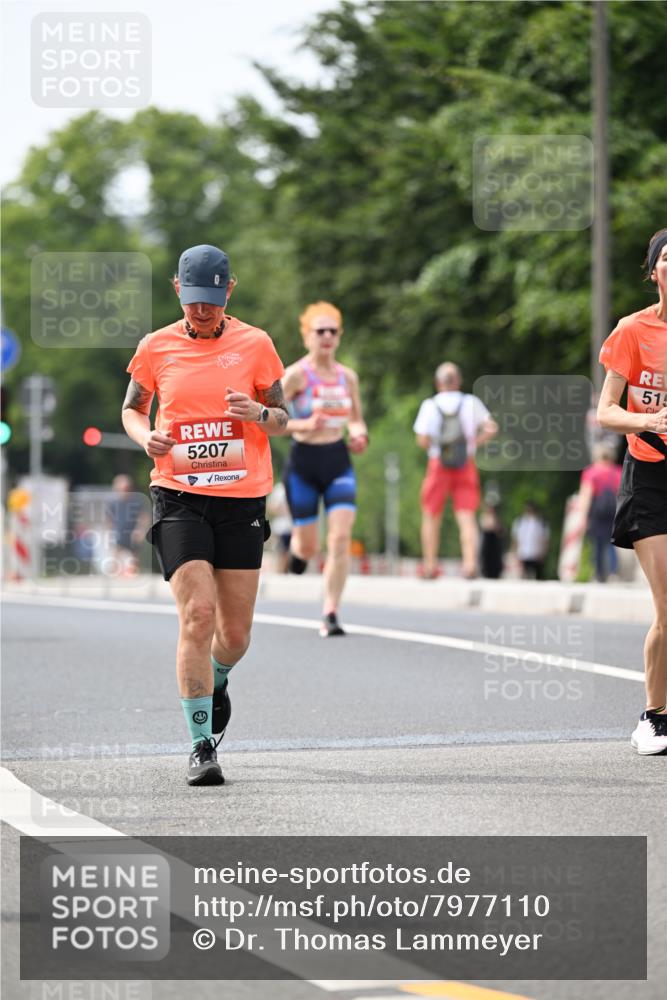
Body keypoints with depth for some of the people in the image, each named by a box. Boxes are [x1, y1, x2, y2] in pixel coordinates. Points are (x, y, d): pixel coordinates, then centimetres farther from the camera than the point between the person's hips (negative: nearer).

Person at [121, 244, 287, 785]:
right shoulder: (156, 347, 4)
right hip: (179, 497, -1)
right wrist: (145, 436, -5)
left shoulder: (255, 344, 3)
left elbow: (282, 419, 9)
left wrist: (258, 412, -14)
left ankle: (217, 681, 42)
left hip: (242, 500, 1)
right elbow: (132, 407, 17)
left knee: (235, 632, 6)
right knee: (197, 615, -15)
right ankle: (201, 745, -9)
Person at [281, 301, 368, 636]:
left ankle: (330, 614, -7)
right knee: (309, 548, 3)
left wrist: (359, 435, -4)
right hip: (304, 462, -3)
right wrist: (304, 425, -25)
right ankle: (296, 546, 42)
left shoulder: (347, 376, 6)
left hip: (339, 462, 3)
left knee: (341, 539, -13)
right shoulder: (296, 374, -8)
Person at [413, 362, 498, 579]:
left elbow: (423, 441, -10)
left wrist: (434, 446, 11)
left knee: (431, 516, 11)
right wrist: (474, 442, 7)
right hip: (466, 466, 1)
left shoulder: (430, 405, -3)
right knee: (467, 516, -1)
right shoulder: (471, 403, 2)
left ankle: (430, 565, 12)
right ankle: (470, 561, -18)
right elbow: (491, 428, -6)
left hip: (438, 465, -1)